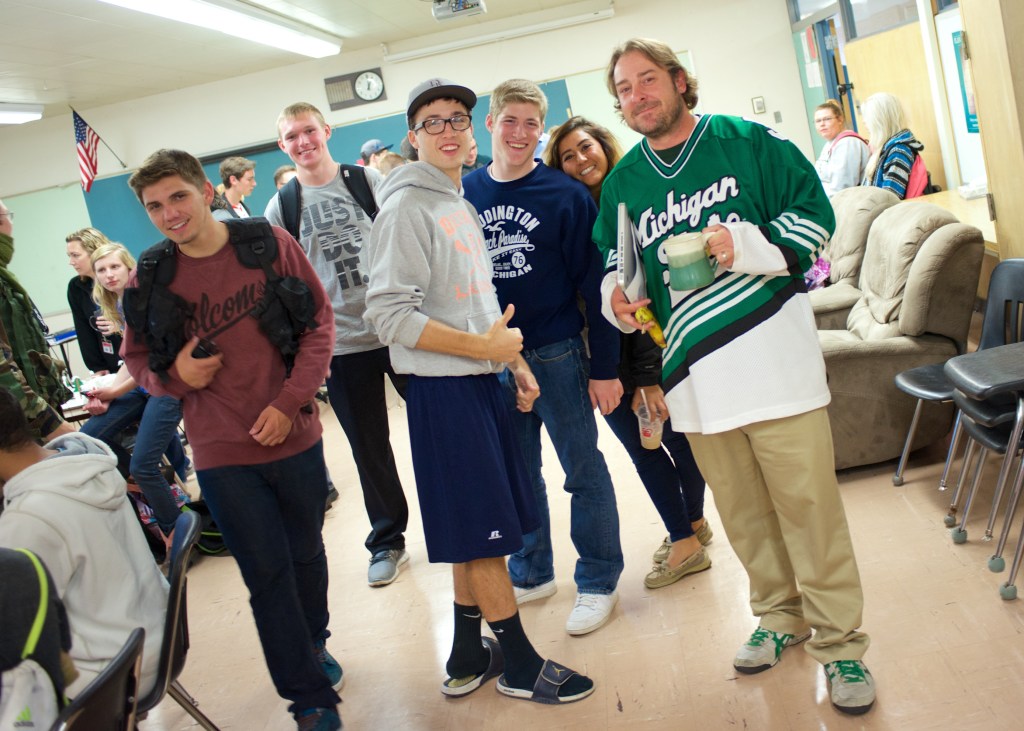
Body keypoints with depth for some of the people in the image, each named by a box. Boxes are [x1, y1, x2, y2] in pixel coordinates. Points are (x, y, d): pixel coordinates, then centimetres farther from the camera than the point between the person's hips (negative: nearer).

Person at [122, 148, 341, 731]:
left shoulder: (269, 244, -7)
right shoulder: (151, 278, -4)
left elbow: (319, 322, -4)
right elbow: (138, 359, 8)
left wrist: (289, 403, -13)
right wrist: (174, 375, -14)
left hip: (294, 438, 1)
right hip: (222, 454, 0)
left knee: (306, 553, 18)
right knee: (268, 574, 4)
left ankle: (314, 643, 46)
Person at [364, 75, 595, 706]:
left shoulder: (461, 202, 15)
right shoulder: (407, 206, -13)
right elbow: (392, 316, -20)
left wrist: (516, 363, 16)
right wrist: (487, 347, -17)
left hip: (481, 380, 9)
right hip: (445, 390, -9)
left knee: (476, 533, 15)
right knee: (482, 533, 1)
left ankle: (470, 657, 29)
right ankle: (520, 665, 15)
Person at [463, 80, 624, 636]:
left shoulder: (565, 194, -6)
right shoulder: (463, 194, 3)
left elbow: (593, 285, -7)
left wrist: (605, 367, -9)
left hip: (556, 354, -3)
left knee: (583, 469, 5)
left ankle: (597, 582, 20)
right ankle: (530, 573, 32)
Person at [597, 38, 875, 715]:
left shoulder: (748, 142, 0)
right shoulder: (622, 181, 11)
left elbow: (814, 216, -1)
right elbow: (613, 261, 20)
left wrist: (746, 245, -16)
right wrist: (618, 294, -3)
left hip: (773, 352, -4)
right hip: (694, 370, 4)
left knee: (807, 501, -2)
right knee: (742, 510, 14)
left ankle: (839, 640, 13)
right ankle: (781, 615, 34)